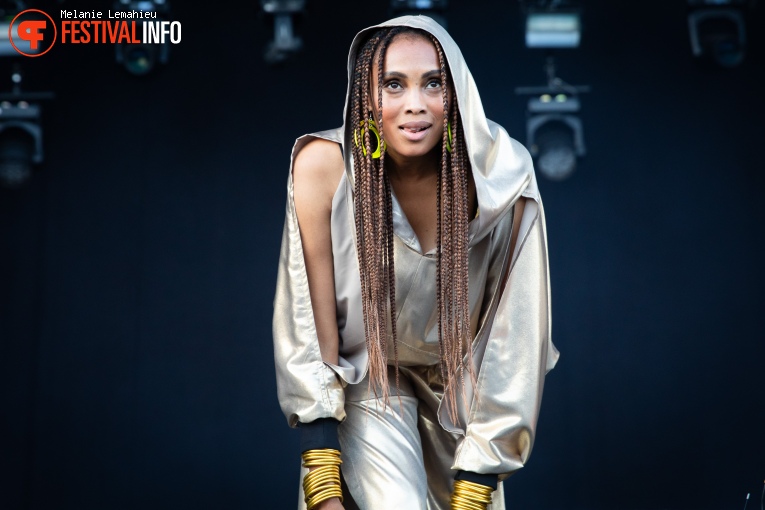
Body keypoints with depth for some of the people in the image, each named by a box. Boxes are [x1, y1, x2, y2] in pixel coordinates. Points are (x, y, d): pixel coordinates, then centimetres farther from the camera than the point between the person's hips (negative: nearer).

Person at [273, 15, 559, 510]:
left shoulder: (501, 177, -23)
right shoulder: (325, 165, -24)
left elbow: (509, 337, -19)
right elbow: (312, 334, -19)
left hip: (460, 377, 2)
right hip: (368, 376, -1)